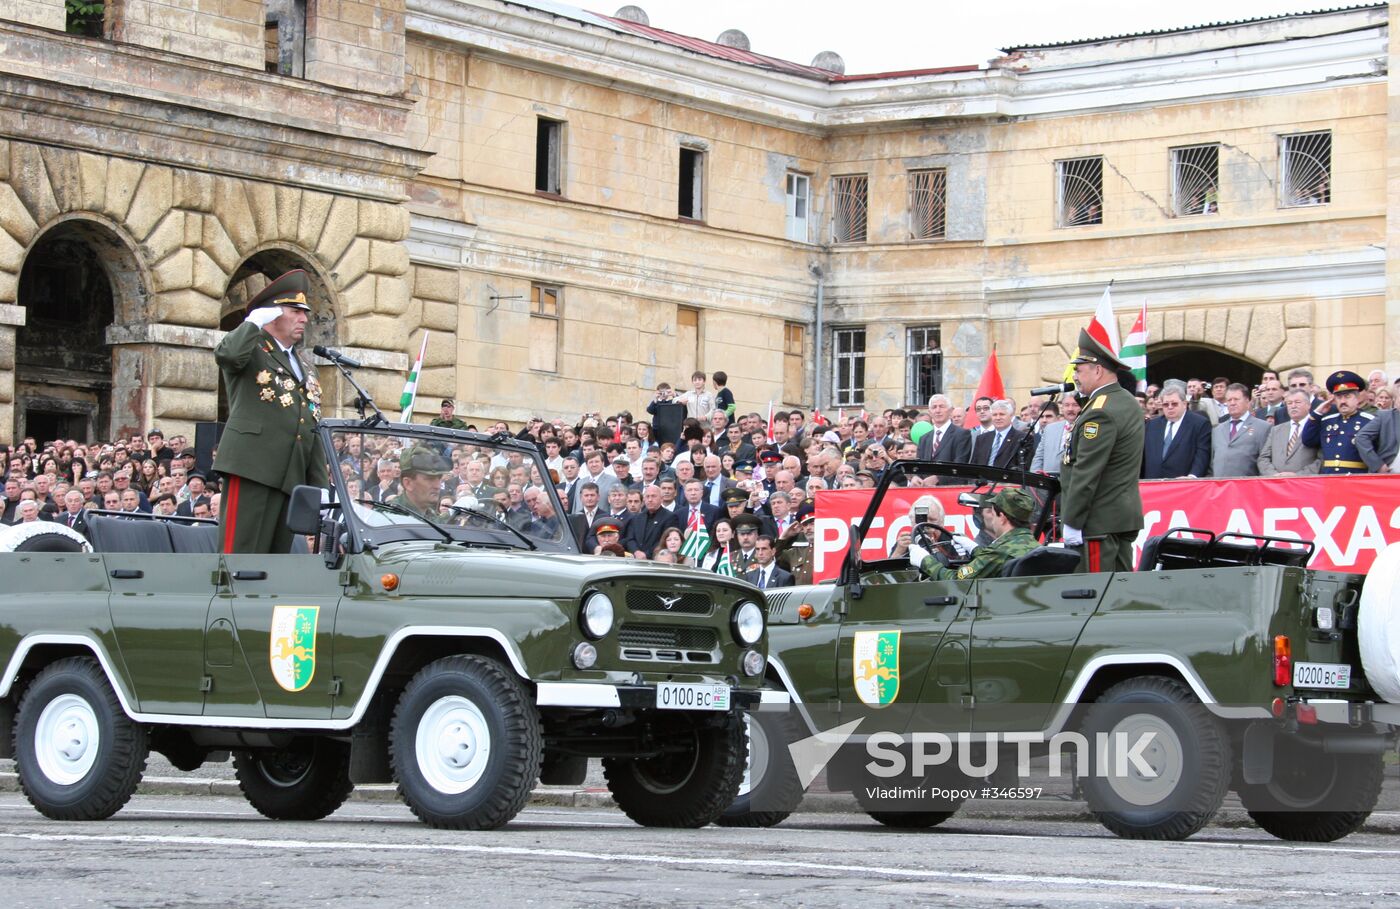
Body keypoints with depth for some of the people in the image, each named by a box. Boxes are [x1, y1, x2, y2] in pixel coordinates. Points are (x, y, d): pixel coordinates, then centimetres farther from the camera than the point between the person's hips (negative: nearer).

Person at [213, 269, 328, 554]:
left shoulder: (305, 368, 26)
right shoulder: (252, 351, 4)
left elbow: (313, 432, 25)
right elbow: (227, 353, -22)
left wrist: (321, 488, 18)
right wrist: (255, 322, -7)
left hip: (291, 477, 8)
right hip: (252, 466, -7)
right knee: (240, 552, -12)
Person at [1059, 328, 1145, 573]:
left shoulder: (1100, 413, -17)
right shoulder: (1129, 403, 14)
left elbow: (1086, 473, -18)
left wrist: (1071, 523, -16)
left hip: (1100, 522, -10)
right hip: (1126, 515, 10)